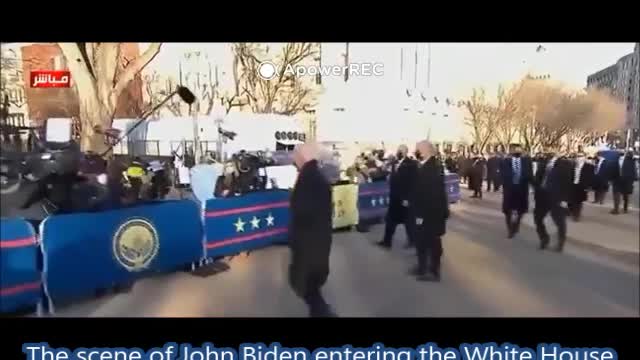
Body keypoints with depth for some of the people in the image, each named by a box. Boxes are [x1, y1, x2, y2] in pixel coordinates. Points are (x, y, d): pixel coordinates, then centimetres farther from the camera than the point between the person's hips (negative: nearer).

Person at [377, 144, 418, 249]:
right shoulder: (395, 163, 8)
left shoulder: (411, 164, -15)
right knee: (390, 219, 10)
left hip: (405, 198, -7)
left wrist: (407, 198, -20)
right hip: (394, 197, 7)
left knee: (408, 220, 9)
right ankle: (387, 241, 18)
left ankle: (412, 240, 27)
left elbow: (412, 182, -19)